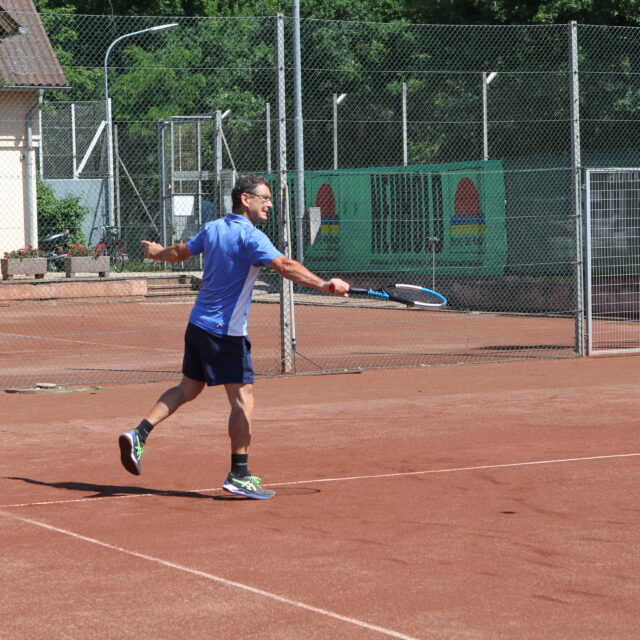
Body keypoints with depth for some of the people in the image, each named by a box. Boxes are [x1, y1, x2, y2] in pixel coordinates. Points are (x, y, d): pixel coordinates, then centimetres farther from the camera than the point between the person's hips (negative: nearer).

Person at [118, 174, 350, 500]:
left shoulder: (212, 229, 8)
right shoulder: (250, 237, -16)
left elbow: (180, 251, 25)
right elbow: (285, 266, -31)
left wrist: (157, 252, 47)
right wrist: (324, 284, -40)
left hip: (197, 324, 8)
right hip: (226, 332, -8)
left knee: (188, 389, 20)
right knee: (242, 399, -4)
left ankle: (138, 434, 10)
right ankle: (239, 476, -4)